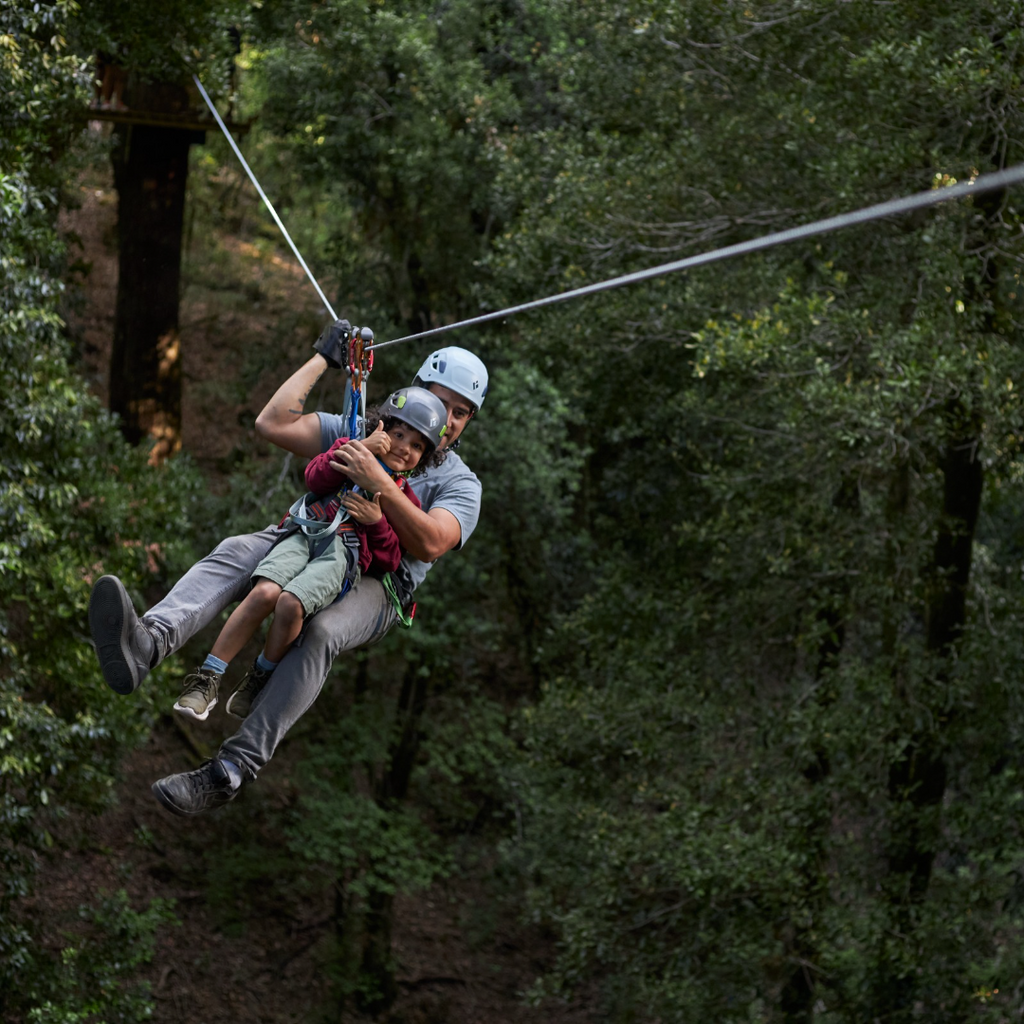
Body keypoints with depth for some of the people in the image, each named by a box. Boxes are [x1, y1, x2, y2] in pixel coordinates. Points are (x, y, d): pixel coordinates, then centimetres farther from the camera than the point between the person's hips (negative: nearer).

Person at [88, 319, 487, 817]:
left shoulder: (460, 483, 11)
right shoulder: (357, 433, 20)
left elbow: (429, 544, -11)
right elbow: (273, 423, 9)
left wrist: (378, 483, -21)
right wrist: (323, 359, 11)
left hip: (374, 582, -3)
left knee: (320, 633, -38)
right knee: (236, 551, -31)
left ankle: (230, 769, -46)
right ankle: (146, 644, -60)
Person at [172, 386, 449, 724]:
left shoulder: (405, 501, 19)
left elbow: (388, 560, 12)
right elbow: (316, 478, 0)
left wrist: (376, 522, -4)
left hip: (343, 553, -1)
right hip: (305, 532, 1)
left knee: (291, 604, -31)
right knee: (265, 593, -29)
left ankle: (259, 681, -7)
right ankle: (206, 681, -21)